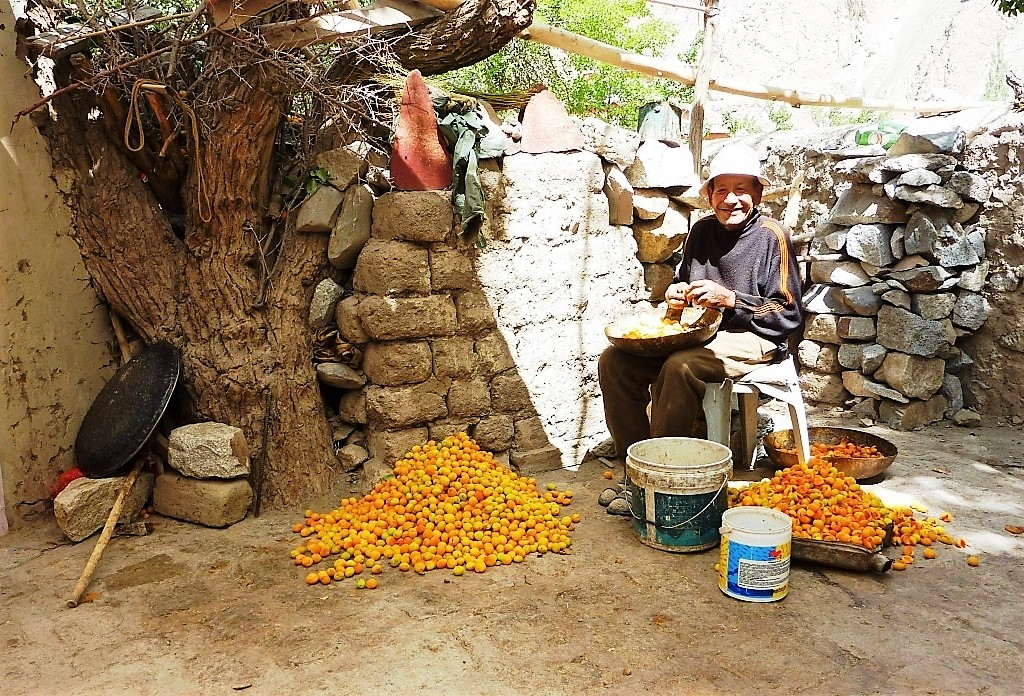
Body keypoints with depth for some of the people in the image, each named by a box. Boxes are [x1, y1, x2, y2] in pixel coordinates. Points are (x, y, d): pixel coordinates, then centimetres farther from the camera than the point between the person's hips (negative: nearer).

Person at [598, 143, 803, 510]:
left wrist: (730, 299, -18)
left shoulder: (771, 236, -5)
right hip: (699, 333, 6)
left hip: (751, 339, -6)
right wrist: (676, 291, 3)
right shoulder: (702, 230, 11)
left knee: (679, 367, -36)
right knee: (614, 361, -14)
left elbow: (789, 314, -8)